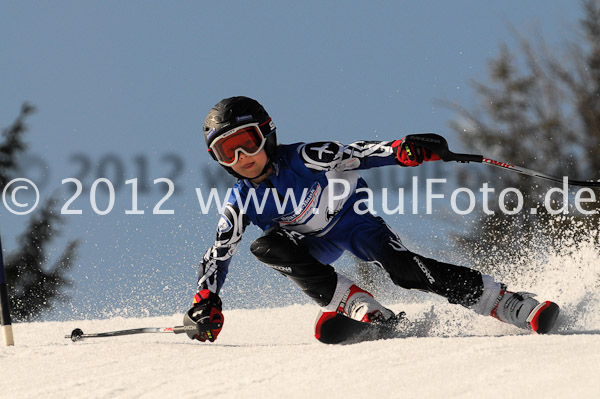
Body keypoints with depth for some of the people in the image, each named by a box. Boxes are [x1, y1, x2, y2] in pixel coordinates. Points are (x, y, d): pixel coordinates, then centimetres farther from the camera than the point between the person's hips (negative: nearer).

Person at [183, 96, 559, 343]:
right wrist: (206, 302, -24)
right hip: (316, 244, 3)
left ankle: (509, 304, -27)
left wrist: (399, 151, -43)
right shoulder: (241, 204, -14)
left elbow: (355, 155, -25)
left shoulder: (303, 158, -22)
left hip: (352, 218, -3)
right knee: (266, 247, -27)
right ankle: (362, 308, -28)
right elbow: (218, 255, -9)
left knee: (402, 267, -28)